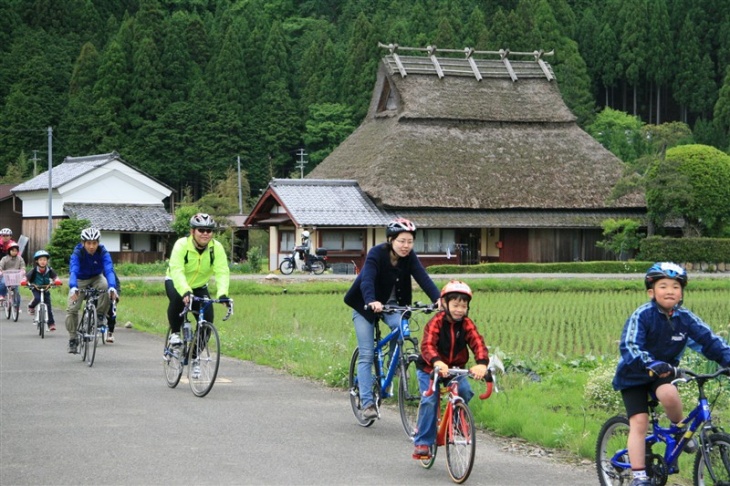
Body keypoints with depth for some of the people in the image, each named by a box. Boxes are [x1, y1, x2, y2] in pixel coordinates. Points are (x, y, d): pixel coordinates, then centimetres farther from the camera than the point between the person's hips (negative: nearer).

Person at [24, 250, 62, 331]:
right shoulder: (34, 271, -13)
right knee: (37, 298, -33)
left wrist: (57, 281, -26)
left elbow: (55, 277, -5)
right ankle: (31, 306, 1)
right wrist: (24, 281, -30)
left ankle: (51, 324, 1)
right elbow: (26, 277, -10)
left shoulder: (49, 270, -9)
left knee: (48, 305, -5)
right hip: (36, 289, -2)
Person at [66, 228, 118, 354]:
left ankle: (100, 315, -12)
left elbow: (109, 270, -37)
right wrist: (73, 288, -61)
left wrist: (112, 287, -56)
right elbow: (73, 271, -42)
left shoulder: (102, 252, -26)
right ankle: (72, 339, 4)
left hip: (96, 278, 0)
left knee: (105, 286, -34)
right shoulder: (77, 253, -28)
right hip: (80, 280, 0)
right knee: (71, 309, -13)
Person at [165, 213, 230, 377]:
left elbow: (222, 272, -30)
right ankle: (175, 332, -12)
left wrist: (222, 294, -49)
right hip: (176, 282, -3)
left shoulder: (217, 248, -21)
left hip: (199, 286, 3)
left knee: (207, 320, -13)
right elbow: (176, 271, -40)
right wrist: (185, 292, -57)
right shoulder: (182, 245, -28)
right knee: (177, 298, -37)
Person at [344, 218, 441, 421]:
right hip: (365, 306, -3)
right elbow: (367, 280, -39)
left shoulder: (409, 257, -14)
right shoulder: (376, 254, -26)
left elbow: (423, 278, -26)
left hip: (391, 305, 3)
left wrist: (438, 298, -43)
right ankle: (367, 402, -6)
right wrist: (371, 301, -58)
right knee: (366, 355, -8)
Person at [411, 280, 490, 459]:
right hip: (430, 369, -3)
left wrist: (482, 363, -47)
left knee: (465, 392, -20)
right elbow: (428, 345, -36)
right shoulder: (436, 322, -21)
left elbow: (478, 344, -25)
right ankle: (422, 442, -7)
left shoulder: (467, 324, -11)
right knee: (429, 401, -17)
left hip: (455, 368, 3)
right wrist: (437, 362, -57)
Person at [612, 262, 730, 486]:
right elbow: (629, 347, -34)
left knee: (668, 394, -32)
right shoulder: (643, 315, -22)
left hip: (664, 373, 2)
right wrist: (652, 364, -50)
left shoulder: (685, 318, -10)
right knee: (639, 423, -12)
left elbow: (710, 341, -13)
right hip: (634, 376, -2)